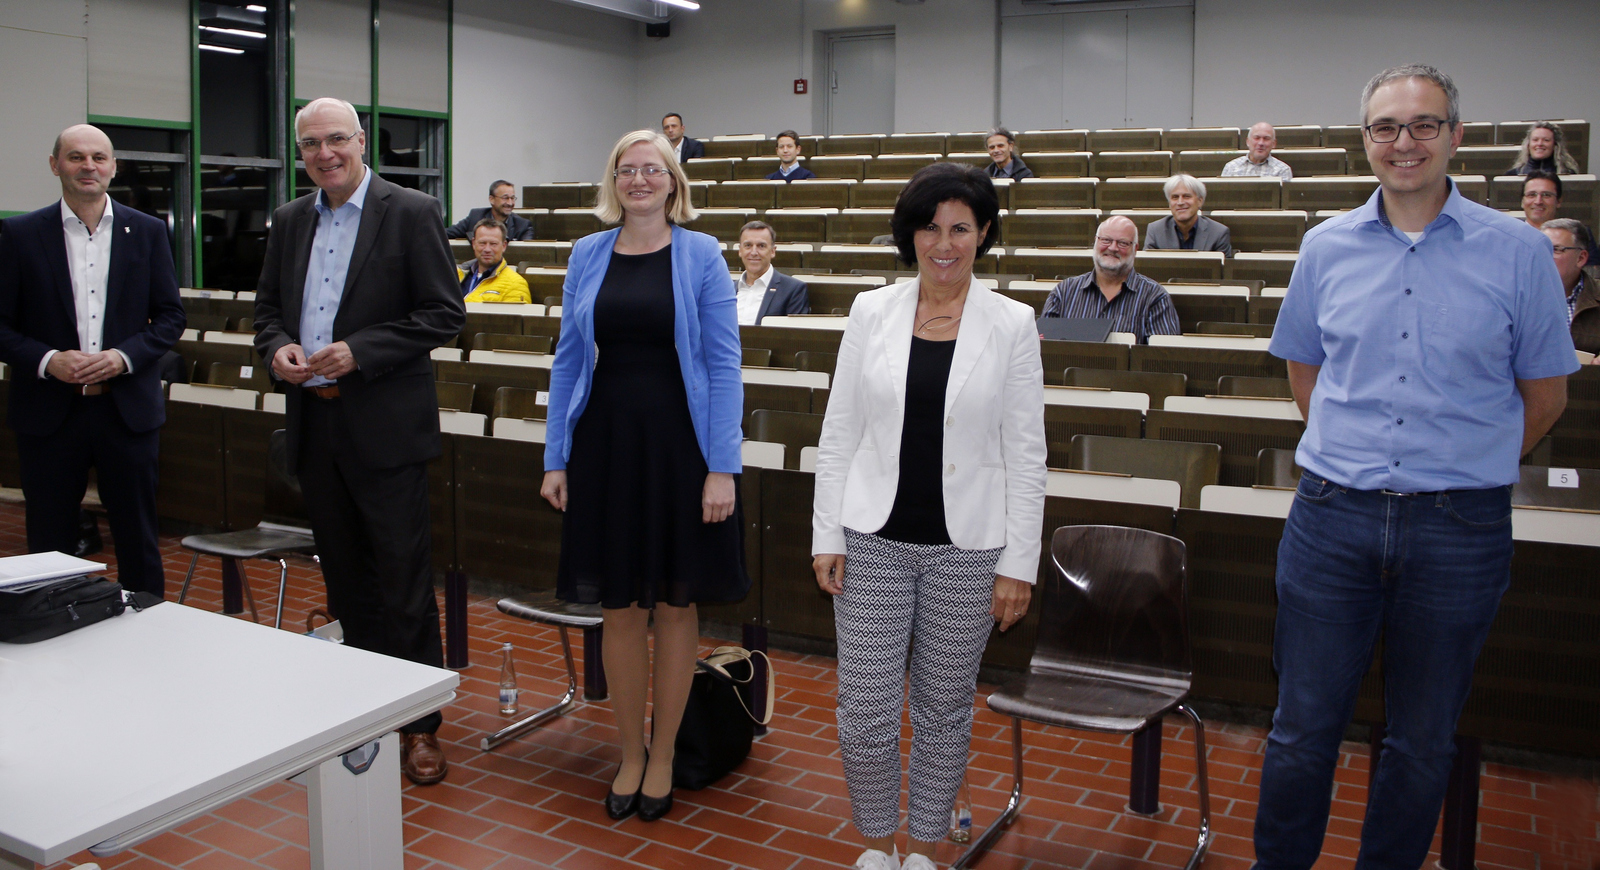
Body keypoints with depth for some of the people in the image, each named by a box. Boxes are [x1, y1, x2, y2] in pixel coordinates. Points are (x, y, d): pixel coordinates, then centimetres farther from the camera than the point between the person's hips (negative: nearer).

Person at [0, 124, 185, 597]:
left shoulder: (148, 232, 5)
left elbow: (171, 315, 5)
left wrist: (125, 356, -11)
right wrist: (47, 360, -16)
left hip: (128, 410, 1)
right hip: (49, 412, 0)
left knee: (138, 540, 8)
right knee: (49, 545, 8)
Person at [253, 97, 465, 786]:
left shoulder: (411, 213, -6)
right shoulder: (290, 221, 13)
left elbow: (445, 314, -10)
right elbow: (268, 305, 19)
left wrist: (359, 352, -18)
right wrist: (277, 346, -4)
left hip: (383, 425, -6)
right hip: (314, 425, 6)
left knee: (404, 583, -1)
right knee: (346, 581, 15)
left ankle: (419, 724, 12)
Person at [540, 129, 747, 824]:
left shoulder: (701, 255, -2)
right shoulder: (587, 256, 7)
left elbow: (722, 364, -5)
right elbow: (569, 360, 9)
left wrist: (723, 467, -12)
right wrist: (555, 459, 4)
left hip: (680, 446, -2)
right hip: (606, 445, 2)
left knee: (676, 605, 8)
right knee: (620, 608, 9)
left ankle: (662, 755, 25)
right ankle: (630, 754, 27)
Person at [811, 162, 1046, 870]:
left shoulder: (1012, 324, -2)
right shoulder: (871, 312, 2)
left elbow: (1025, 453, -2)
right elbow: (839, 430, 4)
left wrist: (1019, 563, -5)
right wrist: (826, 535, 0)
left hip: (965, 547, -1)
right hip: (874, 542, 1)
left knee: (944, 709, 12)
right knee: (865, 711, 3)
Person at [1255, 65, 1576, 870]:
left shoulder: (1518, 251, -2)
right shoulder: (1326, 247, 5)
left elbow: (1545, 392, 6)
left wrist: (1468, 466, 5)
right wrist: (1352, 449, 12)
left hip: (1459, 530, -1)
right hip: (1332, 515, 1)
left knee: (1422, 741, 13)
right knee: (1302, 728, 8)